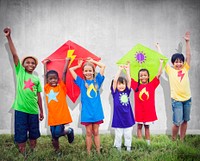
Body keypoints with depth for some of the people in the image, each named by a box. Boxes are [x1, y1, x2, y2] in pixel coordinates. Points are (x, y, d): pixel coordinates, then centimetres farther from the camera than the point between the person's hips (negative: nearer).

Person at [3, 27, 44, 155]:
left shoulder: (36, 79, 9)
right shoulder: (20, 72, 2)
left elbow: (38, 96, 12)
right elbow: (14, 54, -7)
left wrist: (41, 111, 11)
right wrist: (9, 37, -14)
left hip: (33, 110, 3)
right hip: (20, 109, -3)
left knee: (33, 134, 14)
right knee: (21, 135, 3)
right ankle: (23, 156, 17)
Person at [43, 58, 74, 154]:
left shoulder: (61, 87, -1)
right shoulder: (47, 88, 6)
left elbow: (64, 73, -2)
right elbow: (45, 75, 15)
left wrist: (67, 61, 2)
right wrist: (45, 63, 27)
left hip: (61, 116, -4)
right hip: (52, 117, 4)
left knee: (57, 133, -11)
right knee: (54, 137, 11)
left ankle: (69, 131, 17)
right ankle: (57, 152, 31)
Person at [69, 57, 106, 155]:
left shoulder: (97, 81, 4)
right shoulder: (81, 82, 3)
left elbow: (103, 66, 2)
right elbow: (71, 69, 2)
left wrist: (92, 61, 11)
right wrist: (79, 65, 17)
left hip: (96, 111, 1)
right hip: (86, 112, 0)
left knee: (96, 132, 10)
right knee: (89, 133, 7)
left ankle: (98, 152, 18)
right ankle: (88, 152, 18)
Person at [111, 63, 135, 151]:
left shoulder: (127, 91, 2)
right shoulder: (115, 92, -5)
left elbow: (129, 80, -5)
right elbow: (115, 80, -15)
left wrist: (127, 70, -6)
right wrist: (120, 69, -13)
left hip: (128, 118, 3)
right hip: (118, 118, -3)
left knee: (128, 135, 15)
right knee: (118, 135, 10)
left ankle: (128, 147, 31)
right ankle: (118, 148, 26)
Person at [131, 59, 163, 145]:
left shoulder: (152, 84, 0)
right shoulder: (136, 85, 0)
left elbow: (158, 74, -2)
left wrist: (161, 63, 1)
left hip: (149, 110, 0)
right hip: (139, 110, 0)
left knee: (147, 126, 13)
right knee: (139, 126, 8)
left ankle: (148, 142, 22)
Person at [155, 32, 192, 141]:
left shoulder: (185, 69, 6)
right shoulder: (170, 70, -1)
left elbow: (188, 56, 2)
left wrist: (187, 42, -2)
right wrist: (158, 48, 8)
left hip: (187, 99, 4)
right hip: (177, 99, -4)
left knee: (185, 121, 12)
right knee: (177, 122, -3)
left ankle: (182, 140, 25)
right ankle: (173, 140, 17)